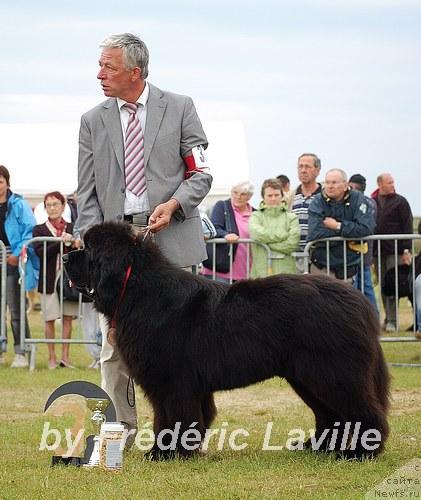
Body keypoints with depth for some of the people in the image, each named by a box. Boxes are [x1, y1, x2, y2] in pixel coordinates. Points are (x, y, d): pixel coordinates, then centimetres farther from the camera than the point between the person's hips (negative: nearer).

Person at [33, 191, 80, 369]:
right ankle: (51, 357, 9)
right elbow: (40, 252, -10)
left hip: (69, 277, 1)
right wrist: (62, 242, -17)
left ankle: (65, 356, 9)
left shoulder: (72, 228, 8)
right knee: (50, 319, 1)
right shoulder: (39, 230, 5)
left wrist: (76, 246, -16)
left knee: (68, 318, 3)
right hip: (49, 279, -1)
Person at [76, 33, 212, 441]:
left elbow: (201, 172, 4)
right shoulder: (93, 121, 10)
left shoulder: (179, 108, 4)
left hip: (169, 237, -2)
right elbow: (87, 193, 8)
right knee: (115, 343, -2)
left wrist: (174, 203, -14)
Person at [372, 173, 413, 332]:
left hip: (395, 251, -3)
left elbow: (407, 227, -2)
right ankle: (388, 317, 11)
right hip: (378, 251, 3)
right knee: (383, 286, 5)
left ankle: (392, 320, -7)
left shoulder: (400, 202, 2)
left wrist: (406, 249, -9)